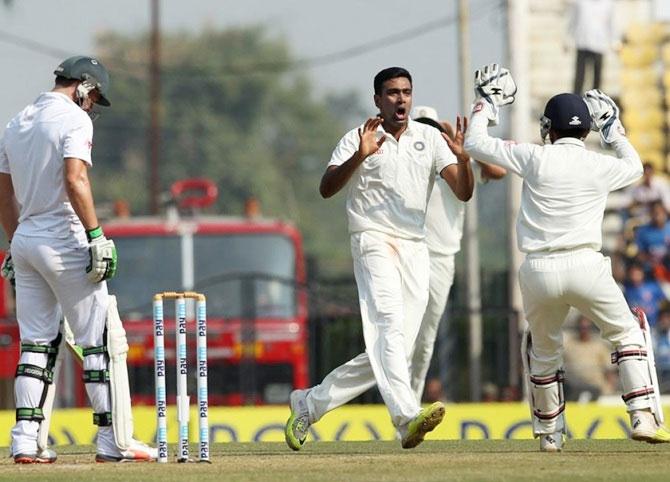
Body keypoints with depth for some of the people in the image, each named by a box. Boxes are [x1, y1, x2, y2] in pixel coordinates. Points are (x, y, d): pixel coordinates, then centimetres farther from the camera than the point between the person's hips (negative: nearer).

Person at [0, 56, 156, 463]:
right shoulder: (74, 118, -8)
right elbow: (74, 179, -21)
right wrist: (96, 235, -22)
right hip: (62, 241, -8)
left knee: (37, 343, 10)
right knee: (103, 339, -2)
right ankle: (114, 441, -4)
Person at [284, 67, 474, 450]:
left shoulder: (430, 138, 12)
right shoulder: (358, 139, 3)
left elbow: (463, 192, 5)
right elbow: (327, 189, -10)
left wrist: (462, 157, -15)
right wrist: (359, 157, -25)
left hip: (416, 250, 5)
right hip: (374, 242, -5)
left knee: (387, 354, 2)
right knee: (389, 323, -29)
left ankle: (309, 404, 20)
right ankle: (407, 417, -47)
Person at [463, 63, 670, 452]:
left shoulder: (535, 158, 1)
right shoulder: (601, 167, 5)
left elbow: (475, 144, 10)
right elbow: (634, 167, 30)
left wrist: (486, 106, 25)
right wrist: (614, 130, 41)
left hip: (538, 273, 1)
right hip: (586, 266, -1)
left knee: (543, 351, 20)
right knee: (627, 333, 14)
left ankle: (549, 432, 28)